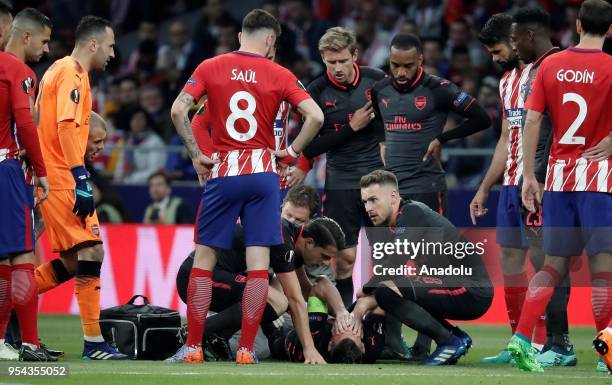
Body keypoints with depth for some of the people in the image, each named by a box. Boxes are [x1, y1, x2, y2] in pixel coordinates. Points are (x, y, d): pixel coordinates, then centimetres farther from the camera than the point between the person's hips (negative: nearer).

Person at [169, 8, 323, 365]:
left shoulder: (210, 68, 2)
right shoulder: (279, 75, 1)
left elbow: (178, 111, -7)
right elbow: (316, 116, -8)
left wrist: (196, 155, 1)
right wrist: (292, 152, 3)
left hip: (222, 174, 0)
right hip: (263, 172, 0)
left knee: (204, 259, 8)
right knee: (259, 262, 2)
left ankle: (194, 346, 5)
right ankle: (247, 349, -1)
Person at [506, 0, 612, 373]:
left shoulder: (550, 65, 5)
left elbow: (532, 121, 4)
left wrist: (529, 176, 8)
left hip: (558, 176, 4)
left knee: (554, 265, 12)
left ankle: (522, 338, -1)